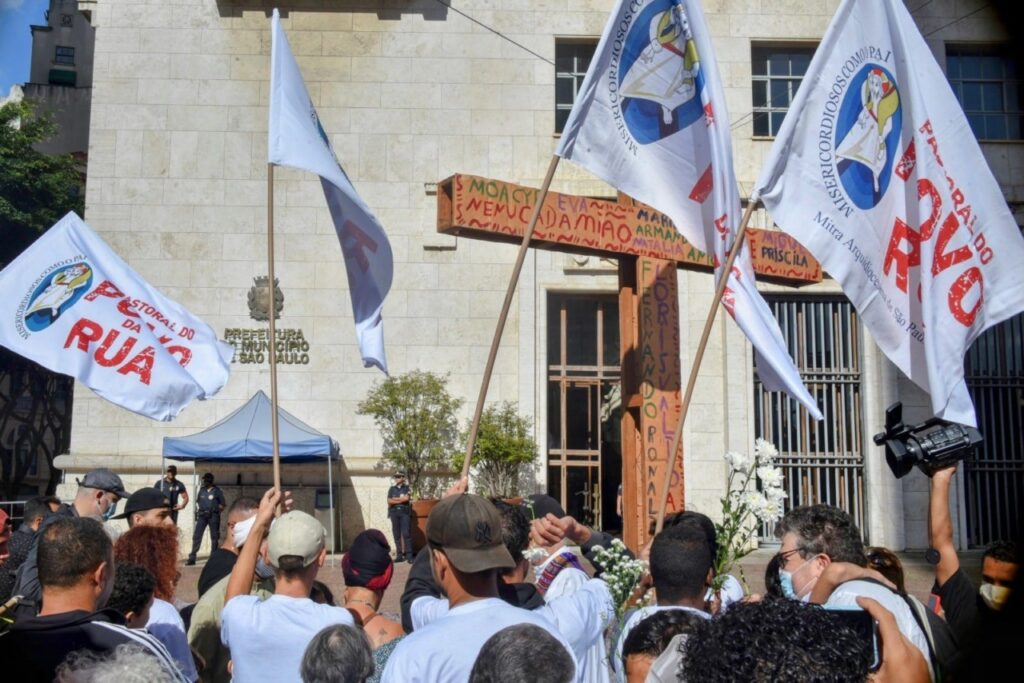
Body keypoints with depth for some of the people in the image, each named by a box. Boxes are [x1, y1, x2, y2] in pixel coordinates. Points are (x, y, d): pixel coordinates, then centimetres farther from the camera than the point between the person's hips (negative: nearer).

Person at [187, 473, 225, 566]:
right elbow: (197, 501, 19)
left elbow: (222, 505, 0)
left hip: (213, 516, -3)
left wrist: (214, 511, -9)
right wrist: (197, 511, 7)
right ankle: (192, 558, 1)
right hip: (202, 515, 3)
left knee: (214, 537, 3)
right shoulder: (202, 490, 9)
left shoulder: (217, 490, -1)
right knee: (196, 536, -2)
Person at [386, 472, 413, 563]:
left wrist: (395, 499, -3)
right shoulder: (392, 489, 12)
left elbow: (407, 498, -11)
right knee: (396, 534, 2)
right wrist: (401, 499, -7)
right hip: (394, 513, 3)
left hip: (405, 512, -3)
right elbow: (389, 501, 0)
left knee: (406, 534, -9)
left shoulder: (407, 488, 5)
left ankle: (409, 555, -9)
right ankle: (399, 555, 7)